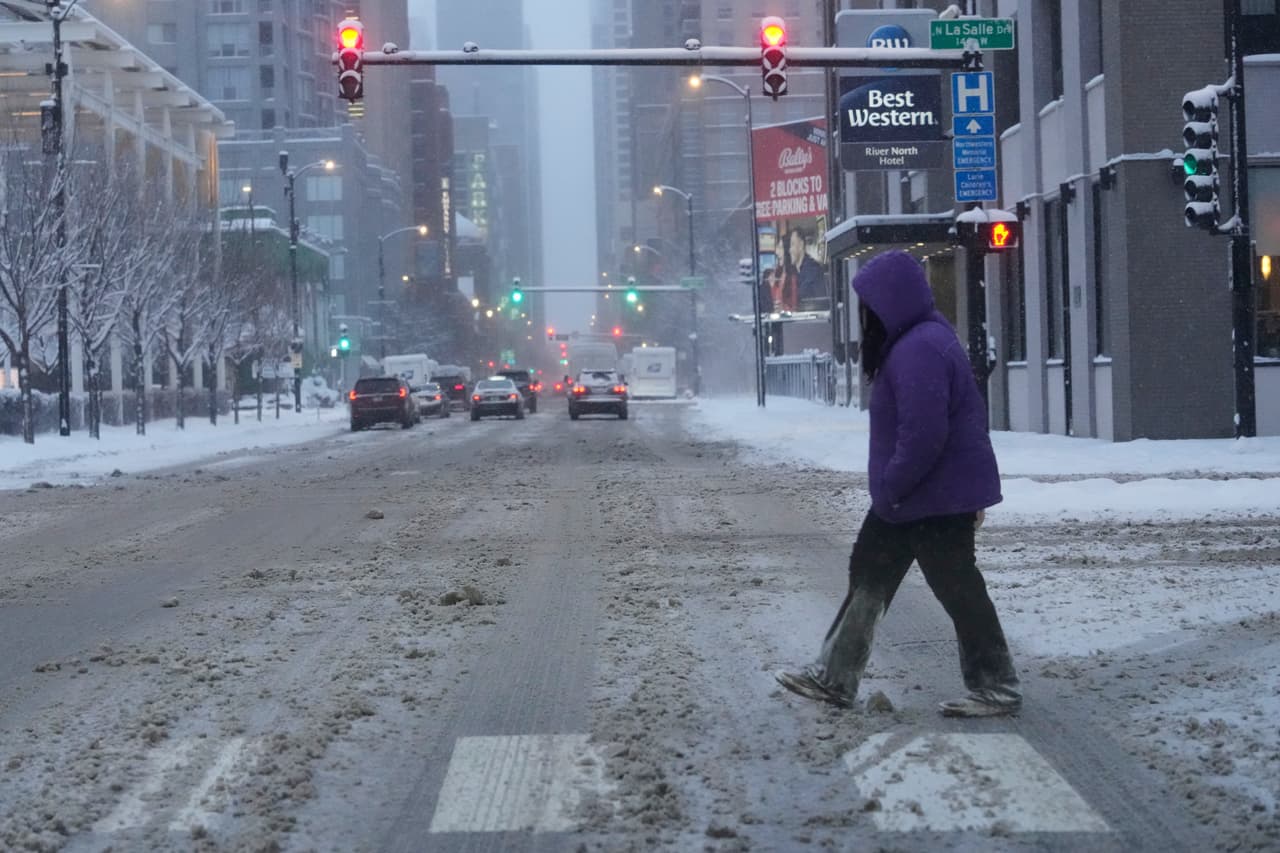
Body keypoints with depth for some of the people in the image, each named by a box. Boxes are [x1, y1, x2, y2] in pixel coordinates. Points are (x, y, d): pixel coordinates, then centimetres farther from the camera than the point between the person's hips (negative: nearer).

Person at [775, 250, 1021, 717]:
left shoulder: (918, 350, -24)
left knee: (957, 587, -1)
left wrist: (889, 487, -17)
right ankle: (834, 677, 21)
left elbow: (922, 436, -29)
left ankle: (997, 687, 11)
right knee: (868, 575, 14)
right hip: (913, 493, 11)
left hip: (936, 496, -11)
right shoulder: (913, 341, 11)